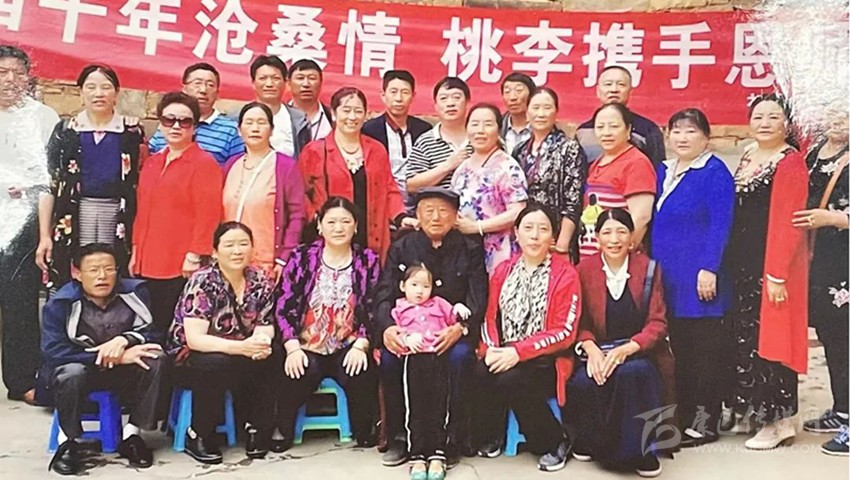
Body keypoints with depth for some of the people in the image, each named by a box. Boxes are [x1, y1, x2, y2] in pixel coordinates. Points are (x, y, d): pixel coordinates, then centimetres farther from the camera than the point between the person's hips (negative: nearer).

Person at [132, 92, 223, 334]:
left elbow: (208, 215, -11)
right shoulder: (152, 162, 17)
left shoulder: (204, 163, -5)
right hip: (148, 265, 7)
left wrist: (195, 256, -16)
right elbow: (142, 211, 21)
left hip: (182, 268, -7)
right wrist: (136, 252, 18)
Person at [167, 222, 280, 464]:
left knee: (272, 357, -25)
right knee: (218, 364, -36)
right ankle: (198, 436, -14)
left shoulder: (260, 281, -5)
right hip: (190, 358, -4)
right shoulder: (202, 282, -18)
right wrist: (241, 347, -39)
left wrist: (261, 342, -30)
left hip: (241, 354, 4)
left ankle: (258, 427, -7)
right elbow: (195, 339, -26)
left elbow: (264, 329, -5)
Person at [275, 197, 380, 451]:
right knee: (301, 373, -31)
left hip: (349, 348, 1)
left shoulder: (368, 261, 7)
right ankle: (282, 431, -4)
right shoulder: (301, 257, 4)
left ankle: (363, 433, 0)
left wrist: (360, 346, -11)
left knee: (362, 374, -29)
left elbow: (374, 309, 2)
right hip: (306, 347, -1)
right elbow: (284, 307, 1)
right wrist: (293, 348, -11)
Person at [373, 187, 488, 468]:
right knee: (389, 356, -28)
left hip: (453, 332, -1)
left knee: (459, 356, -33)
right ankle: (398, 438, -10)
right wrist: (386, 327, -22)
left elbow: (477, 298, -4)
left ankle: (453, 441, -17)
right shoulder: (401, 248, 10)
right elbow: (384, 294, -1)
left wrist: (460, 327, -25)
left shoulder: (470, 250, 6)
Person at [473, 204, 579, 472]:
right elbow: (490, 318, 10)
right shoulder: (503, 270, 11)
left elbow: (565, 331, -10)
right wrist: (491, 348, -12)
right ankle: (488, 438, -1)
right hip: (504, 356, 4)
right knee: (482, 373, -28)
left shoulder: (566, 274, -4)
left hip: (544, 361, -3)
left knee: (510, 380, -32)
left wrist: (518, 352, -19)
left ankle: (554, 442, -6)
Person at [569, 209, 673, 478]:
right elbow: (579, 322, 3)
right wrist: (591, 349, -18)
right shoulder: (584, 269, 3)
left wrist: (626, 349, -19)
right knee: (582, 382, -31)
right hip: (597, 352, 1)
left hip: (638, 352, -1)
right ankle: (588, 441, 0)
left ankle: (640, 450, -16)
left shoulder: (648, 268, 1)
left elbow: (657, 323, -2)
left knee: (632, 373, -36)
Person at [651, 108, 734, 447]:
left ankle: (704, 423, 8)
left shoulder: (715, 172, -6)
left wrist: (709, 268, -19)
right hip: (668, 278, 7)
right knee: (679, 348, 12)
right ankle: (684, 415, 22)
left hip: (699, 277, -7)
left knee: (705, 348, 0)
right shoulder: (663, 171, 15)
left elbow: (720, 225, -13)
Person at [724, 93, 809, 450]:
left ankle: (779, 420, 10)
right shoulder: (748, 157, 14)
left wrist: (777, 274, -21)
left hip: (771, 265, -8)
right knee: (743, 337, 12)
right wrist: (729, 262, 10)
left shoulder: (790, 162, -10)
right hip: (742, 263, 8)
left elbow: (788, 222, -16)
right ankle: (750, 410, 25)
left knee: (768, 338, -2)